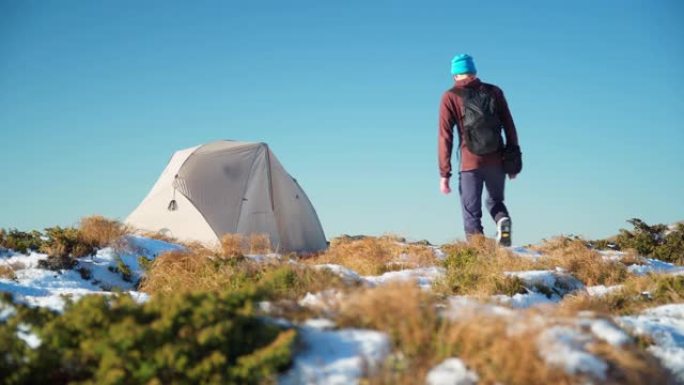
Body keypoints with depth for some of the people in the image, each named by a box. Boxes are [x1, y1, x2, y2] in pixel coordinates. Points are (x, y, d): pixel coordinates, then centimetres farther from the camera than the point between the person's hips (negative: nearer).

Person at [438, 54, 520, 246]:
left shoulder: (451, 97, 1)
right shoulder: (494, 91, 9)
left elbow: (445, 136, -3)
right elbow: (509, 127, 9)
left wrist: (444, 174, -2)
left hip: (470, 163, -3)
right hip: (497, 161, 3)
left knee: (471, 213, 5)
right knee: (495, 201, 23)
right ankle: (503, 220, -8)